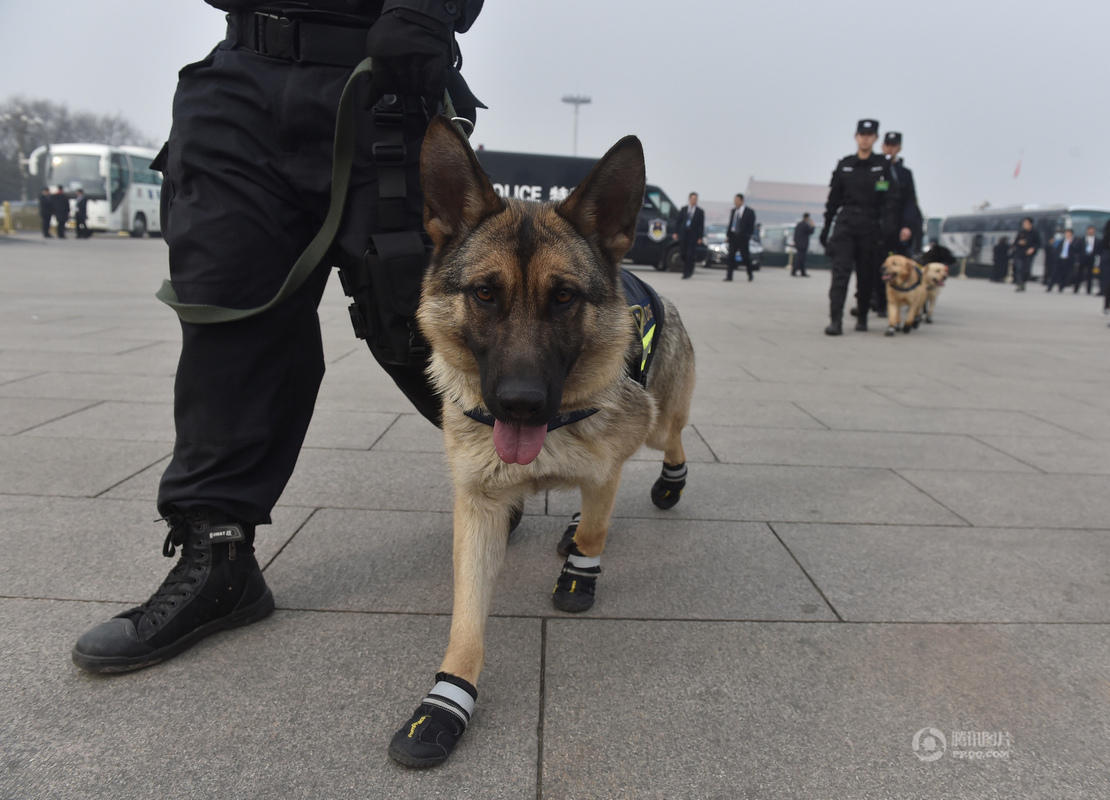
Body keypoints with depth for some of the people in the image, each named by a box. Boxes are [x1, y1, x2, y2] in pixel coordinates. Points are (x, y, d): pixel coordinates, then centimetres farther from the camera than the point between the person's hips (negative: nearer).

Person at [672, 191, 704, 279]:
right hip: (683, 234, 2)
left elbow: (701, 225, 2)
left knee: (690, 254, -6)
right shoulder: (683, 209, 11)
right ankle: (687, 270, 22)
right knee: (683, 254, 3)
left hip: (693, 236, -2)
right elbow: (679, 221, 10)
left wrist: (700, 237, -5)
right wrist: (676, 233, 2)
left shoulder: (700, 212, 5)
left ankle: (687, 272, 1)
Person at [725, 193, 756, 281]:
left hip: (743, 237, -4)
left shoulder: (749, 212, -3)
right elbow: (730, 224, 12)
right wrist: (728, 235, 5)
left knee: (745, 256, 4)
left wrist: (748, 236, -13)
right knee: (731, 256, -3)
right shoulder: (732, 211, 11)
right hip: (733, 236, 4)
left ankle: (750, 274, 20)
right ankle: (729, 276, -3)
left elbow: (751, 226, -4)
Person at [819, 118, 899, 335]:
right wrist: (826, 227, 11)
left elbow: (892, 200, -4)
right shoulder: (844, 164, 9)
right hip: (845, 224, 1)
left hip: (870, 227, -1)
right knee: (840, 271, -12)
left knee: (866, 275, 6)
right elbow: (833, 198, 13)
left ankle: (862, 317, 21)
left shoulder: (883, 166, 3)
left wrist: (887, 225, -18)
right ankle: (835, 320, -19)